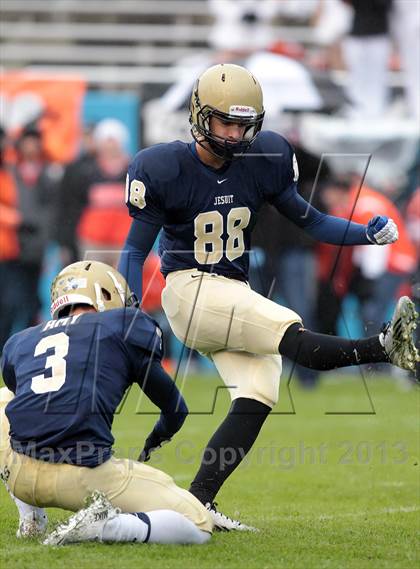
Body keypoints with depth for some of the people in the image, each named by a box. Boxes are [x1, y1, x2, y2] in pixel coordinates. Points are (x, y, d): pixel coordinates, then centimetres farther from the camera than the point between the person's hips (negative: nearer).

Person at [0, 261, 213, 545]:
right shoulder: (128, 324, 10)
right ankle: (102, 526, -17)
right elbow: (174, 408, 17)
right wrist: (158, 436, 41)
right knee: (199, 526, 6)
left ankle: (31, 519, 22)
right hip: (84, 477, -4)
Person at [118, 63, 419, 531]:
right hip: (190, 289, -6)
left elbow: (307, 220, 10)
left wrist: (368, 233, -6)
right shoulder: (166, 169, -10)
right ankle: (382, 348, -52)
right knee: (290, 332, -28)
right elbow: (135, 250, -4)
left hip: (237, 296, 6)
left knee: (257, 400, -10)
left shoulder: (263, 161, 1)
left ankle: (197, 501, -10)